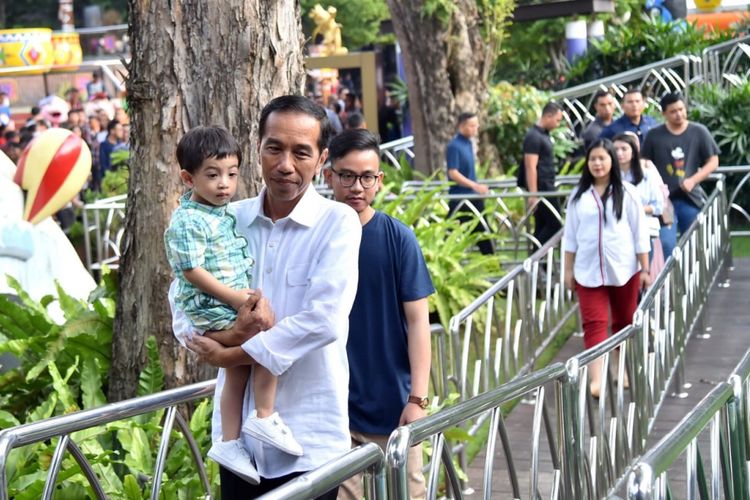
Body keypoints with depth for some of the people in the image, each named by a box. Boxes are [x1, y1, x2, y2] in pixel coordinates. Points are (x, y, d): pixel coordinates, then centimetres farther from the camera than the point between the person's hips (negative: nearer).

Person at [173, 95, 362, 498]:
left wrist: (227, 354, -10)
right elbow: (183, 317, 4)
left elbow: (323, 321, -17)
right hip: (237, 433, 4)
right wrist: (234, 335, -17)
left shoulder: (338, 222, -6)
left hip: (308, 438, -4)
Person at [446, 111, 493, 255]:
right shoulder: (454, 146, -15)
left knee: (482, 232, 12)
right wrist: (475, 185, -27)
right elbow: (453, 173, -21)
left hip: (473, 196, 9)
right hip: (460, 199, -9)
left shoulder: (468, 143, 11)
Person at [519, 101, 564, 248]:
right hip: (541, 188, -10)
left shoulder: (544, 134, 16)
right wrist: (533, 194, -22)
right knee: (554, 224, -10)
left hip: (547, 188, 10)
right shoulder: (534, 137, -14)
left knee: (542, 226, 9)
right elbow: (530, 167, -19)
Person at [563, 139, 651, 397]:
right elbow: (570, 236, 8)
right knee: (594, 324, -8)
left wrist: (645, 269, -3)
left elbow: (640, 234, -1)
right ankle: (595, 380, -16)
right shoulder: (579, 196, 3)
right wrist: (568, 270, 6)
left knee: (624, 322, 12)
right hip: (589, 271, 1)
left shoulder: (627, 193, -3)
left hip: (623, 269, -1)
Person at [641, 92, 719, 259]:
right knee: (666, 244, -12)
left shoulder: (699, 132, 2)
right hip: (664, 199, -1)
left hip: (691, 199, 1)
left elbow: (713, 161, 4)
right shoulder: (654, 136, 3)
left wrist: (693, 180, -9)